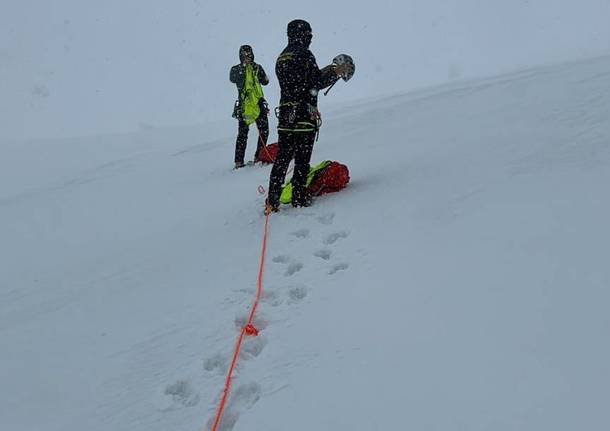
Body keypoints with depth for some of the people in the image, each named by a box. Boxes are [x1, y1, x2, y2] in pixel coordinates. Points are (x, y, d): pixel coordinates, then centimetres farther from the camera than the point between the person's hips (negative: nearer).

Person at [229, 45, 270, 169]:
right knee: (243, 133, -6)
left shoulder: (257, 67, 11)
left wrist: (258, 71, -14)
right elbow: (233, 79, -14)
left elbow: (265, 81, 0)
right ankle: (239, 161, -4)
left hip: (258, 103, 3)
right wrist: (242, 68, -21)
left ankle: (259, 156, 14)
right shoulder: (236, 69, 5)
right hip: (244, 104, -3)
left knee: (264, 131, 1)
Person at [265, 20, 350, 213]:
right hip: (304, 116, -7)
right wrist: (336, 73, 5)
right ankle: (299, 197, 7)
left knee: (282, 158, 7)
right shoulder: (304, 54, -8)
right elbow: (317, 84, -10)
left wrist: (322, 72, 24)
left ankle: (272, 201, 3)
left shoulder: (281, 59, 16)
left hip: (284, 115, 7)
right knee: (302, 159, 2)